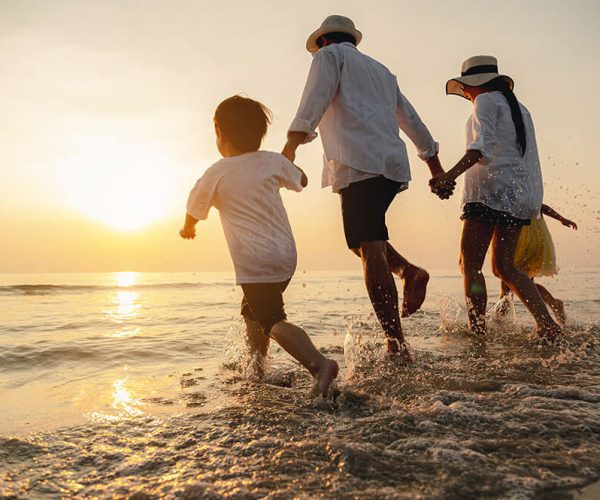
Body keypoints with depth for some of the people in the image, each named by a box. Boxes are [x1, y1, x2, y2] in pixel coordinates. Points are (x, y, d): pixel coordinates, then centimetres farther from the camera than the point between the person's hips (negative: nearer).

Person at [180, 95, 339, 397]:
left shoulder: (216, 174, -4)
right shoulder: (273, 161, 6)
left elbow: (194, 211, 11)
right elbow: (301, 181, 23)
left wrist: (188, 230, 33)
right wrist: (288, 158, 41)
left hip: (255, 261, -7)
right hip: (286, 254, 7)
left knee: (273, 321, -10)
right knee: (252, 312, 23)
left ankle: (319, 363, -29)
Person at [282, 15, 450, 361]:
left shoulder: (330, 55, 14)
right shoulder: (380, 70, 33)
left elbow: (316, 98, -7)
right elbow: (410, 118, 36)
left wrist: (292, 143, -19)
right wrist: (433, 158, 43)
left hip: (360, 164, -8)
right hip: (393, 164, 8)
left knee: (370, 249, -13)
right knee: (363, 238, 21)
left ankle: (397, 345, -18)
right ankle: (408, 271, -3)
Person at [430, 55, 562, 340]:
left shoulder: (486, 101, 0)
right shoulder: (519, 108, 24)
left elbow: (482, 147, -17)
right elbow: (529, 158, 23)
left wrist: (449, 176, -28)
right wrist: (534, 204, 27)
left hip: (491, 189, -8)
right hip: (520, 193, 9)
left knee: (470, 265, -6)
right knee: (504, 266, 12)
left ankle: (477, 332, -10)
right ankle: (547, 325, 3)